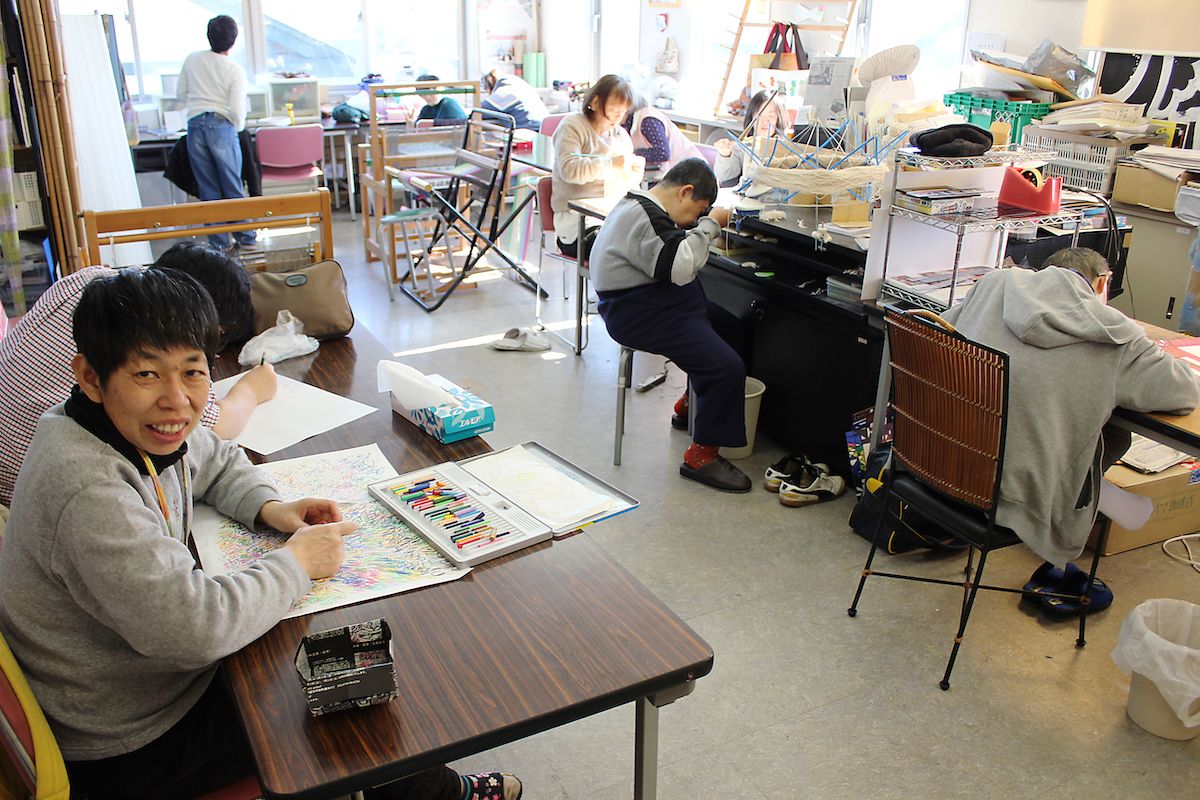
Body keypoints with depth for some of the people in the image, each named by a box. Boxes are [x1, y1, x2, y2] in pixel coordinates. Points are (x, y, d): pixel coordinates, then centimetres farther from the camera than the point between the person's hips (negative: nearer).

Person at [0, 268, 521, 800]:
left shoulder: (132, 429, -6)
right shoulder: (88, 493, -34)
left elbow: (216, 462, 15)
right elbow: (193, 628, -39)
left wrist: (269, 508, -5)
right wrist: (297, 563, -24)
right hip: (126, 754, -8)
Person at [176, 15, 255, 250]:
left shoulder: (192, 59, 5)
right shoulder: (235, 70, -7)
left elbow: (180, 93, 12)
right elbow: (237, 110, -11)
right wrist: (238, 127, 9)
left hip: (195, 126, 3)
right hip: (222, 126, -3)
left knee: (208, 189, 8)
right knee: (233, 187, 7)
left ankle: (219, 242, 11)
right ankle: (245, 236, 13)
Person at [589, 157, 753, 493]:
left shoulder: (643, 206, 12)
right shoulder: (643, 219, -22)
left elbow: (675, 252, 19)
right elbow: (680, 267, -29)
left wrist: (704, 227, 6)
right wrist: (710, 225, -19)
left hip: (659, 302, 12)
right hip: (640, 314, -12)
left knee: (728, 327, 26)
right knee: (727, 367, -20)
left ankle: (689, 406, 36)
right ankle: (701, 456, -10)